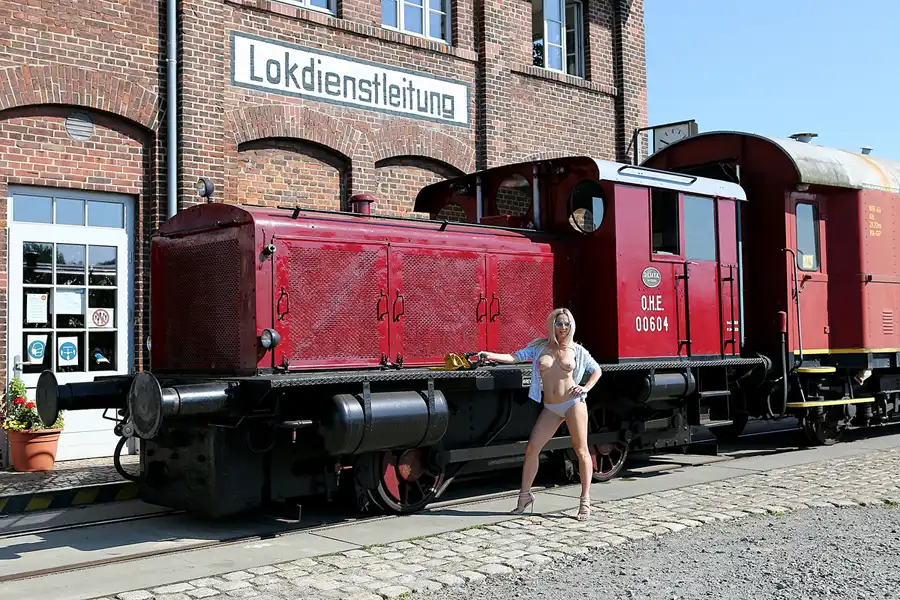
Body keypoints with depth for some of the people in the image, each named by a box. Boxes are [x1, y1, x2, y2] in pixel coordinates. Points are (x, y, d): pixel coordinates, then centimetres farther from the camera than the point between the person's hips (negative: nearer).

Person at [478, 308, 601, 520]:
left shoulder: (576, 350, 3)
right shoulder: (540, 346, 5)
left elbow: (596, 370, 13)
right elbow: (515, 357, -6)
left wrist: (586, 388, -2)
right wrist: (492, 356, -20)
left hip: (573, 403, -2)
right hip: (550, 408, 2)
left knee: (581, 451, 0)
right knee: (531, 449, -1)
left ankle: (585, 500, 9)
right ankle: (525, 495, 12)